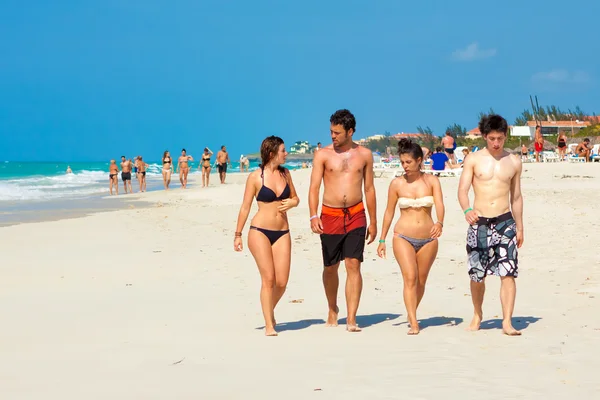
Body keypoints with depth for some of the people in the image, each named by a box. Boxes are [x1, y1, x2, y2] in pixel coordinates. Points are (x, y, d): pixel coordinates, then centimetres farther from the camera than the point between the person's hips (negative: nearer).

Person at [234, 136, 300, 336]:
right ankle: (269, 325, 0)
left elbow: (295, 198, 21)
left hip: (282, 233, 4)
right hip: (260, 231, -4)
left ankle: (270, 311, 27)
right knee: (268, 279, -9)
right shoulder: (256, 177, -4)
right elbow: (245, 206, -1)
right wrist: (238, 234, -1)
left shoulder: (285, 174, 9)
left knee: (282, 282, -2)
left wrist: (291, 203, -3)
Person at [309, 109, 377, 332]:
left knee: (353, 265, -9)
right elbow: (314, 187, -3)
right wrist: (313, 216, -16)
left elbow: (369, 188, 11)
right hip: (330, 216, 0)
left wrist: (373, 222, 11)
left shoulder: (364, 154, 6)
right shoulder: (323, 155, 1)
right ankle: (333, 310, 34)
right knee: (330, 268, 10)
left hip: (356, 216, 0)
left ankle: (351, 320, -9)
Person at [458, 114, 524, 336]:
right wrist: (467, 210, -28)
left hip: (505, 222, 1)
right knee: (477, 275, 8)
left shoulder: (514, 162, 8)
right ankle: (477, 315, 30)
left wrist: (519, 227, 15)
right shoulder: (473, 159, 1)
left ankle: (507, 322, -9)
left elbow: (516, 197, 15)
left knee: (508, 273, -10)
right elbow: (462, 189, -7)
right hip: (479, 223, -1)